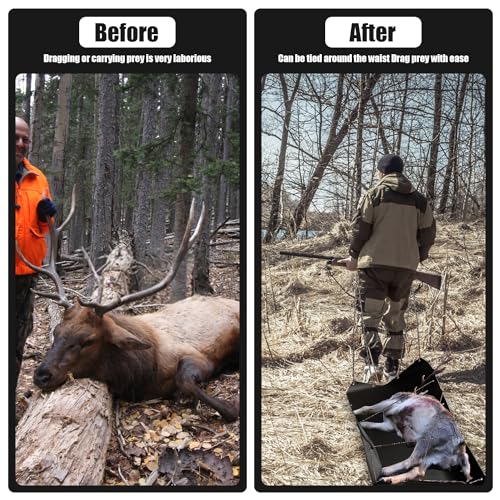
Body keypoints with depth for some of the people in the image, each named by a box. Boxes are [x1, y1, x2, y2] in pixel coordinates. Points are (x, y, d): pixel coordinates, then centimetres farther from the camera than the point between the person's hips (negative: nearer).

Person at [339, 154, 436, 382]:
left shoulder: (374, 194, -1)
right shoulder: (419, 199, 11)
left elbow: (360, 228, -3)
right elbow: (428, 234, 10)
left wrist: (354, 257, 9)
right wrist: (417, 258, 23)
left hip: (375, 263, -3)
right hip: (406, 267, 4)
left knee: (370, 315, 2)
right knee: (396, 316, 15)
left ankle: (372, 363, -13)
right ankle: (392, 368, 17)